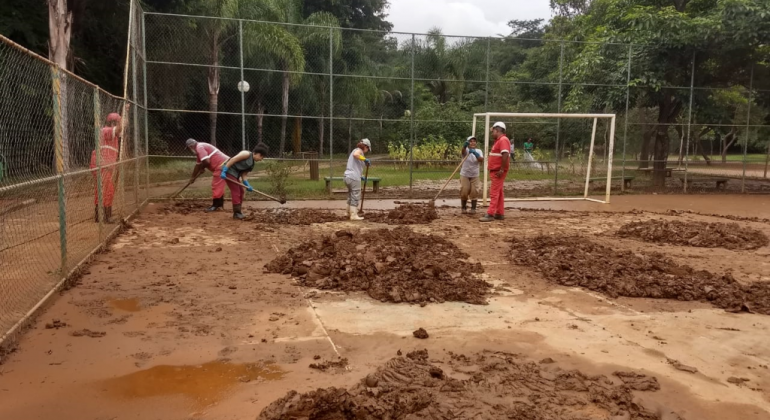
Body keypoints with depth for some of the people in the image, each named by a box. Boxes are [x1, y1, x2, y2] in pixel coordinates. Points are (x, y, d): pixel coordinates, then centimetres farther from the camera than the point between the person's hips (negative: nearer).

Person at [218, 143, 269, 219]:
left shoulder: (251, 165, 13)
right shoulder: (247, 154, -13)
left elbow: (244, 175, 8)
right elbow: (233, 159, -18)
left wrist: (247, 186, -7)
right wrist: (224, 171, -23)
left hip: (235, 174, 9)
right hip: (229, 171, -9)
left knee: (241, 191, 12)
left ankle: (238, 212, 22)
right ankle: (236, 213, 2)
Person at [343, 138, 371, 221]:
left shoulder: (355, 151, 24)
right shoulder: (359, 150, -3)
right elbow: (355, 155, -30)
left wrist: (360, 176, 24)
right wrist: (365, 159, -20)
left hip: (348, 177, 9)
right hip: (354, 178, -9)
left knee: (351, 196, 18)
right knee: (355, 196, -5)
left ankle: (350, 213, 27)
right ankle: (353, 215, -6)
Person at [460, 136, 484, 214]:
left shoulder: (478, 151, -3)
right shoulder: (466, 150, -10)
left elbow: (481, 160, -21)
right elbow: (463, 151, -37)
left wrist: (476, 154, -39)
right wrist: (464, 145, -60)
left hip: (474, 175, 2)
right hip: (464, 175, -2)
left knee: (474, 192, 0)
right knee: (464, 192, -1)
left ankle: (473, 208, 15)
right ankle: (464, 207, 19)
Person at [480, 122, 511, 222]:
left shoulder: (503, 140, -15)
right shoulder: (499, 140, 18)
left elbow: (505, 155, -26)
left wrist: (502, 169, -28)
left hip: (498, 171, -11)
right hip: (495, 171, 11)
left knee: (494, 192, -12)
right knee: (498, 192, 13)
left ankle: (490, 214, -13)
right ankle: (500, 213, 18)